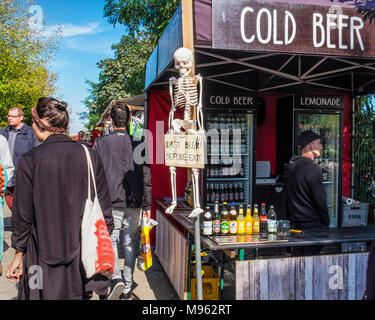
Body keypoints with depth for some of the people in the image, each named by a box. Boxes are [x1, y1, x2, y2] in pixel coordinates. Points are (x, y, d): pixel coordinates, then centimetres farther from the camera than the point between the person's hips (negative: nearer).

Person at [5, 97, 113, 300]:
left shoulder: (29, 161, -12)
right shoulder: (90, 156, -5)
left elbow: (23, 215, -6)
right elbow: (104, 208, 0)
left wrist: (19, 253, 8)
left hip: (44, 257, -2)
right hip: (84, 255, 3)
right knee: (79, 294, 18)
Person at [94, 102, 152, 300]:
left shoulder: (101, 143, -2)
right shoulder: (138, 145, -1)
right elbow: (146, 177, 0)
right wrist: (147, 205, 8)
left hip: (110, 202, -1)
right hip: (134, 203, 2)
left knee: (110, 241, 9)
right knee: (130, 244, 11)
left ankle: (115, 278, -11)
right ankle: (127, 289, 17)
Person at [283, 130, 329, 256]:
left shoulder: (289, 167, 8)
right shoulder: (313, 169, -17)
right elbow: (320, 200, -14)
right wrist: (326, 223, -4)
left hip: (296, 223, 8)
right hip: (312, 224, -8)